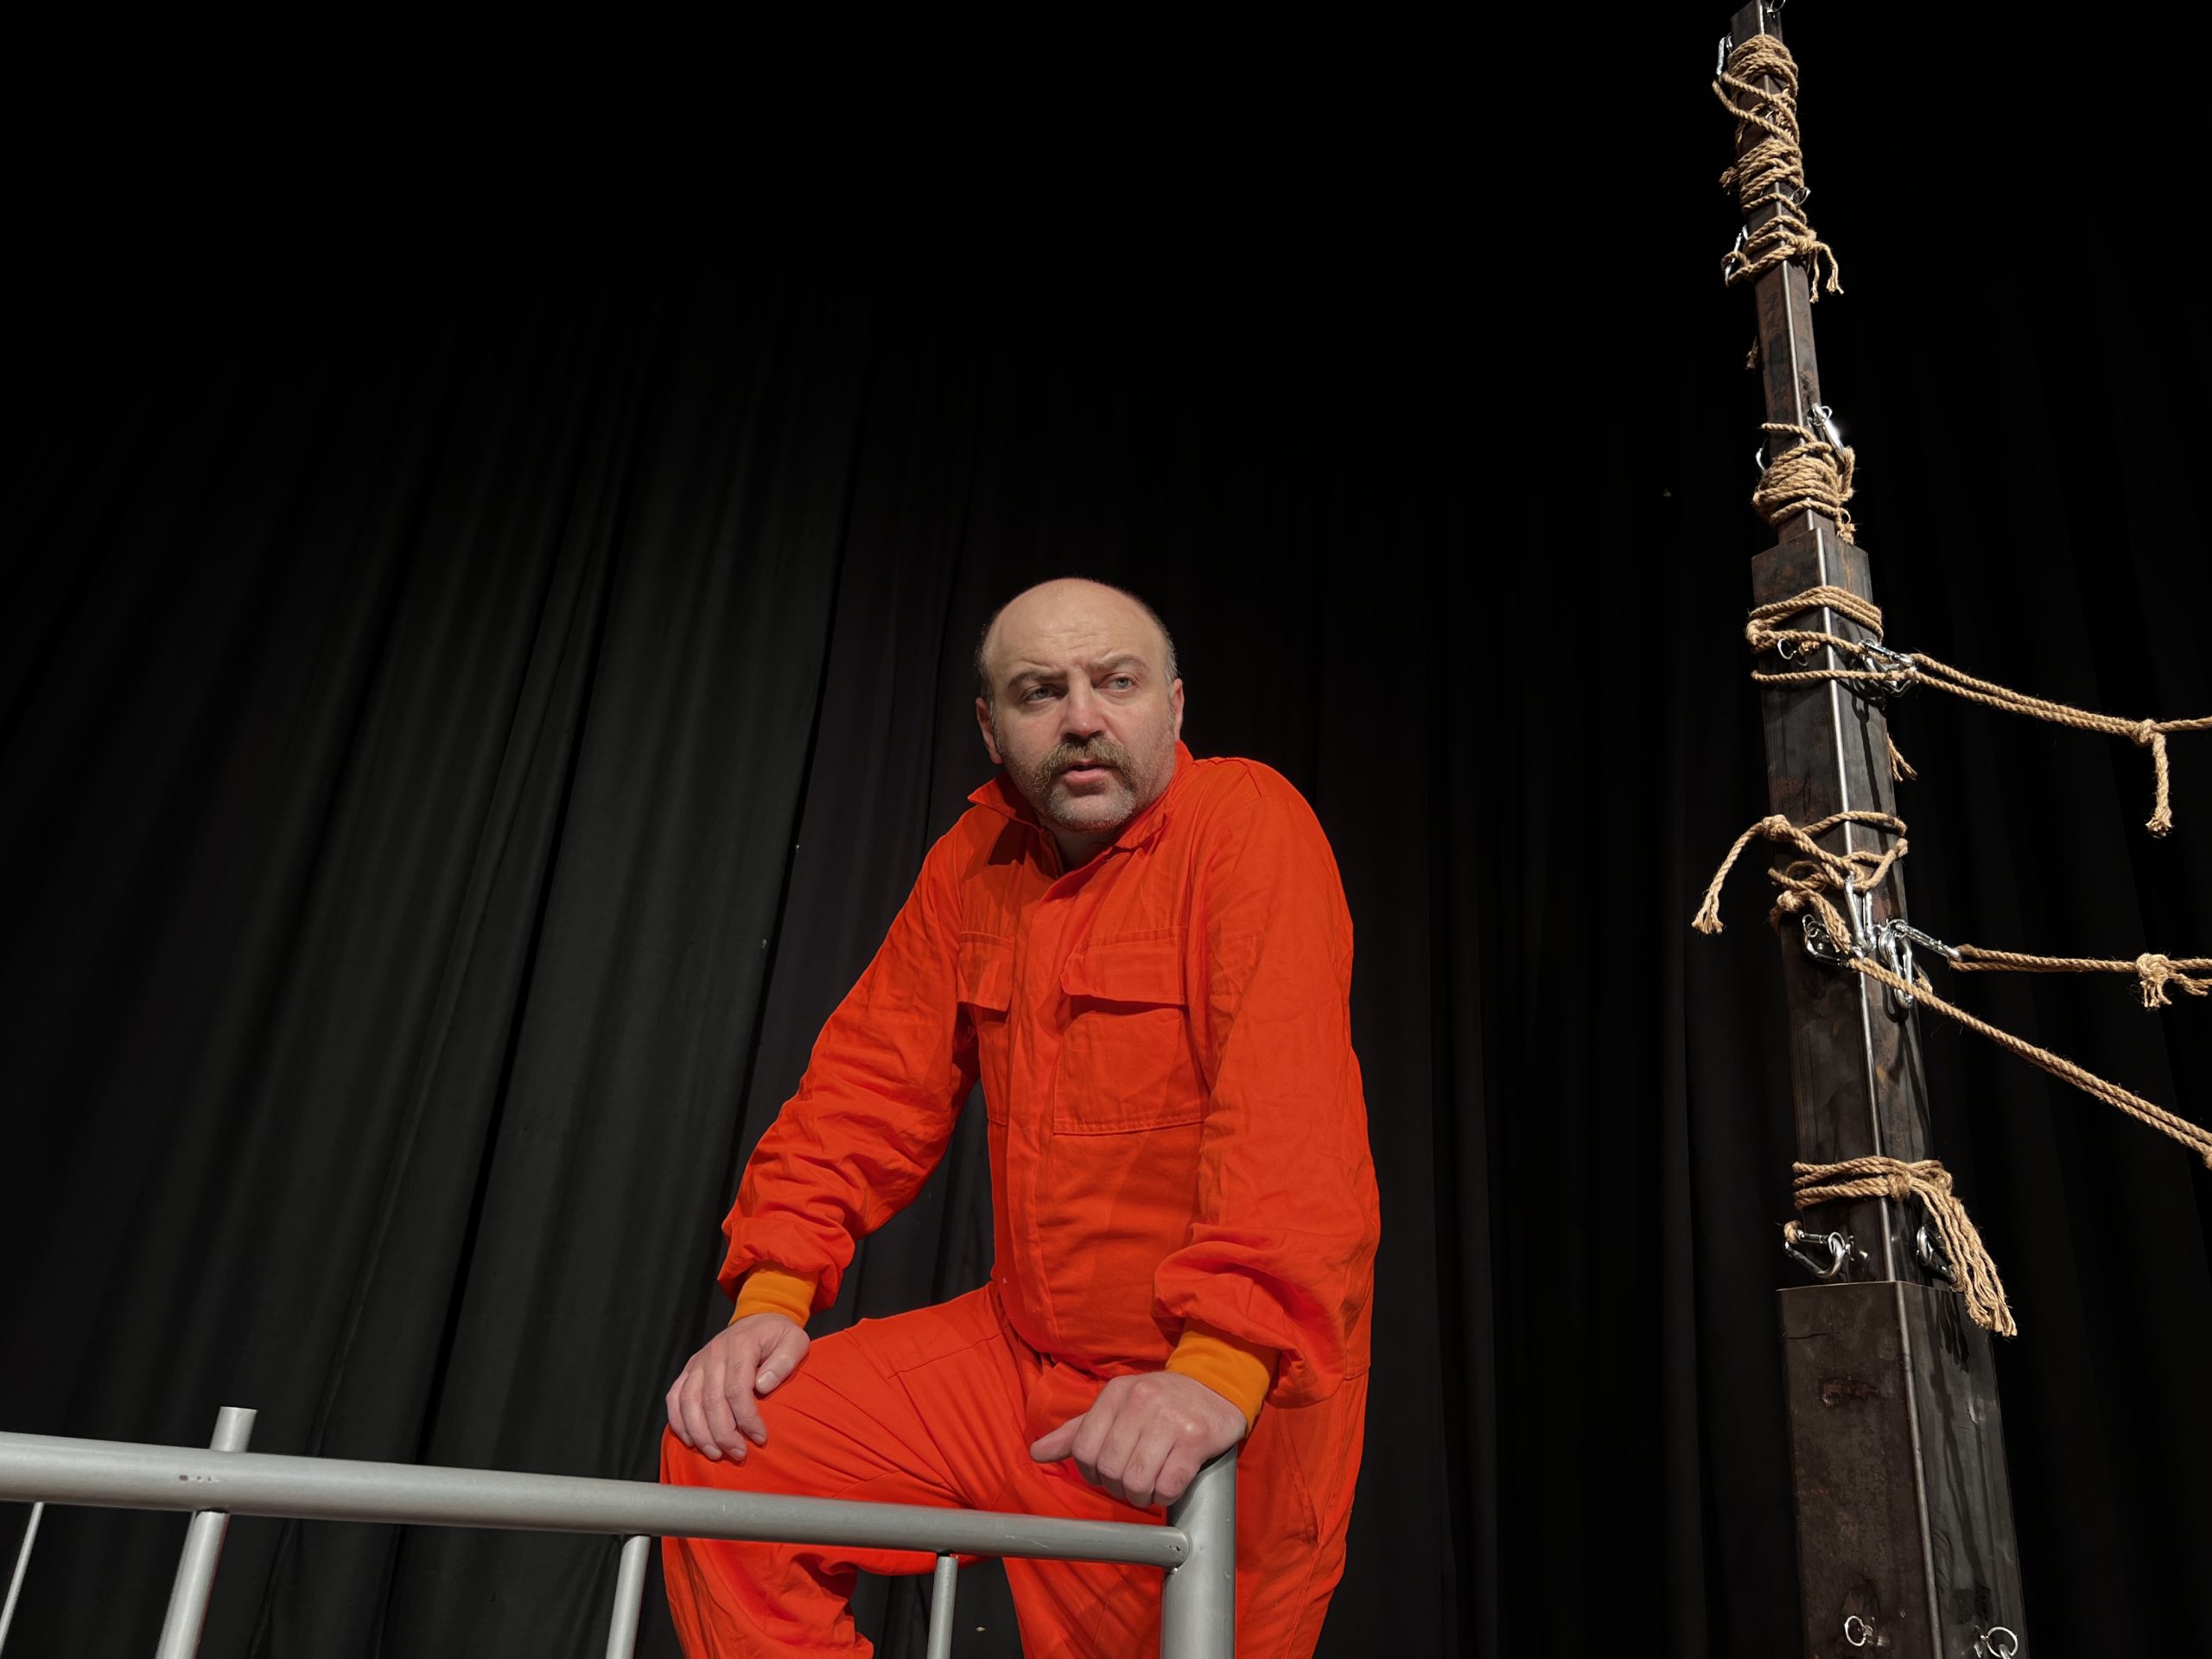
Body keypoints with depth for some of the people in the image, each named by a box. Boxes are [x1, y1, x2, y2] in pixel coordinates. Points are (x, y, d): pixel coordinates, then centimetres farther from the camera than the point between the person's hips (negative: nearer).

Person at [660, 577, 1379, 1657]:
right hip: (1022, 1350, 6)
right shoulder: (976, 859, 5)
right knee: (720, 1454, -1)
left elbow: (1288, 1108, -27)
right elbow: (875, 1081, 6)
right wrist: (773, 1291, -6)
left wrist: (1219, 1364, -37)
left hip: (1218, 1404, -5)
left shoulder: (1246, 822, -15)